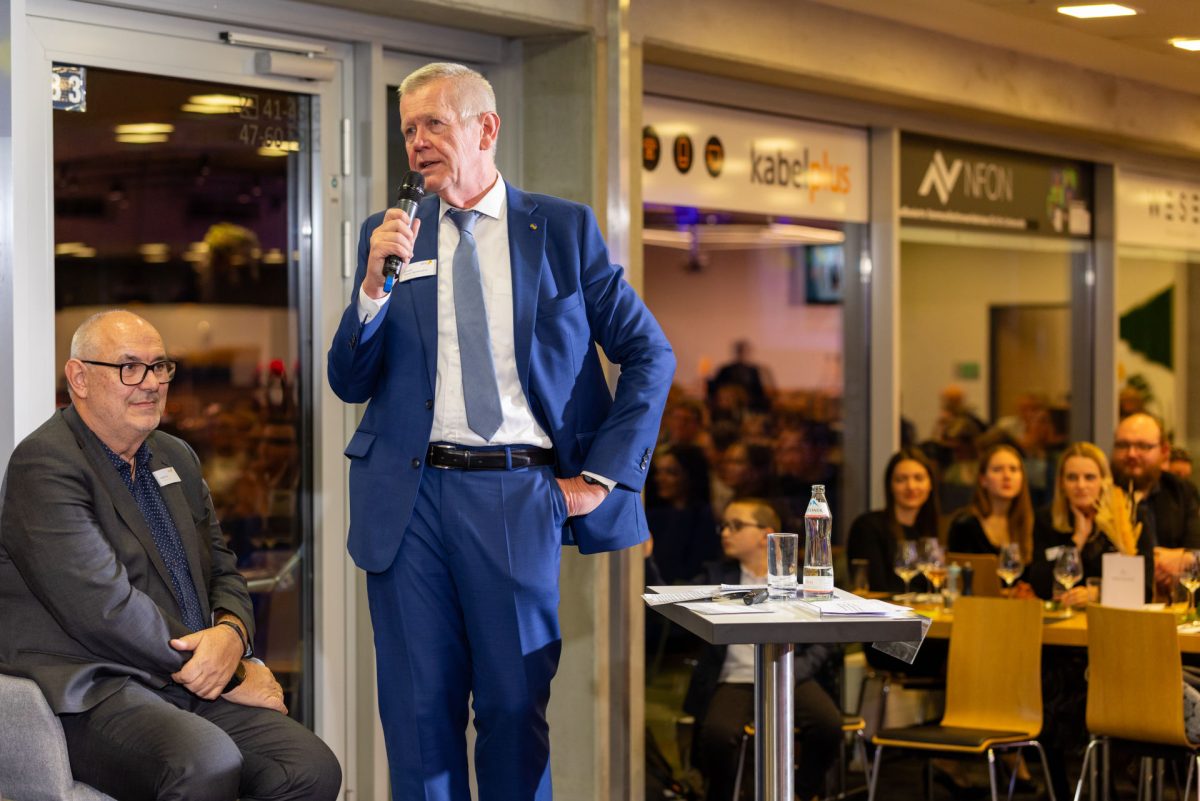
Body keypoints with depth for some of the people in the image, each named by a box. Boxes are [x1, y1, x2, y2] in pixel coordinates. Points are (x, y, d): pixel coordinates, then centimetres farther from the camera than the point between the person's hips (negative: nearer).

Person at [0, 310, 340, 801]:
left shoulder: (176, 458, 19)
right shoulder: (45, 465, -8)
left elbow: (222, 572, 22)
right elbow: (106, 609, -17)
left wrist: (231, 633, -5)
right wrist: (230, 677, -11)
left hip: (199, 686, 7)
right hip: (90, 693, -7)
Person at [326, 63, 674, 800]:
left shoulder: (565, 229, 6)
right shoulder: (389, 236, 10)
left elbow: (651, 355, 6)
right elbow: (350, 383, 7)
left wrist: (601, 476, -1)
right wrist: (375, 284, -9)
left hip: (518, 496, -1)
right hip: (412, 497, 2)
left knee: (517, 708, 3)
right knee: (419, 712, 6)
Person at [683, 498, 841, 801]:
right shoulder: (716, 575, 13)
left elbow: (825, 644, 6)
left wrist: (791, 671, -11)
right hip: (735, 682, 0)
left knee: (829, 725, -28)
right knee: (717, 733, -32)